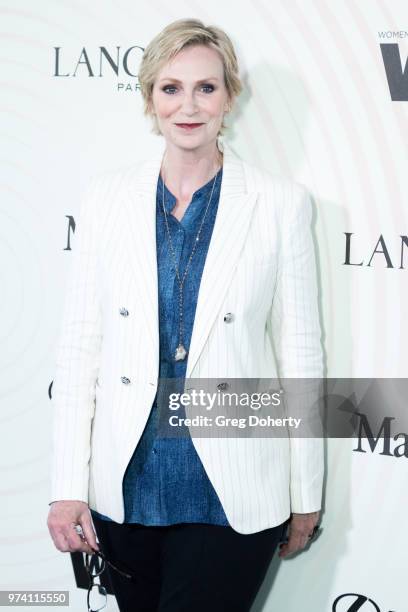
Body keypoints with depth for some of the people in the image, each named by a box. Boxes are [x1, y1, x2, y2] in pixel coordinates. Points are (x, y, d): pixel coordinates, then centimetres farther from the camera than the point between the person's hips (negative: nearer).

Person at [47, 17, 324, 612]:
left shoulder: (281, 202, -4)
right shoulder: (108, 196, 2)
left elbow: (300, 350, 0)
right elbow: (80, 344, 2)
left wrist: (306, 494, 2)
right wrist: (68, 486, -2)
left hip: (230, 495, -2)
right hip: (124, 488, 2)